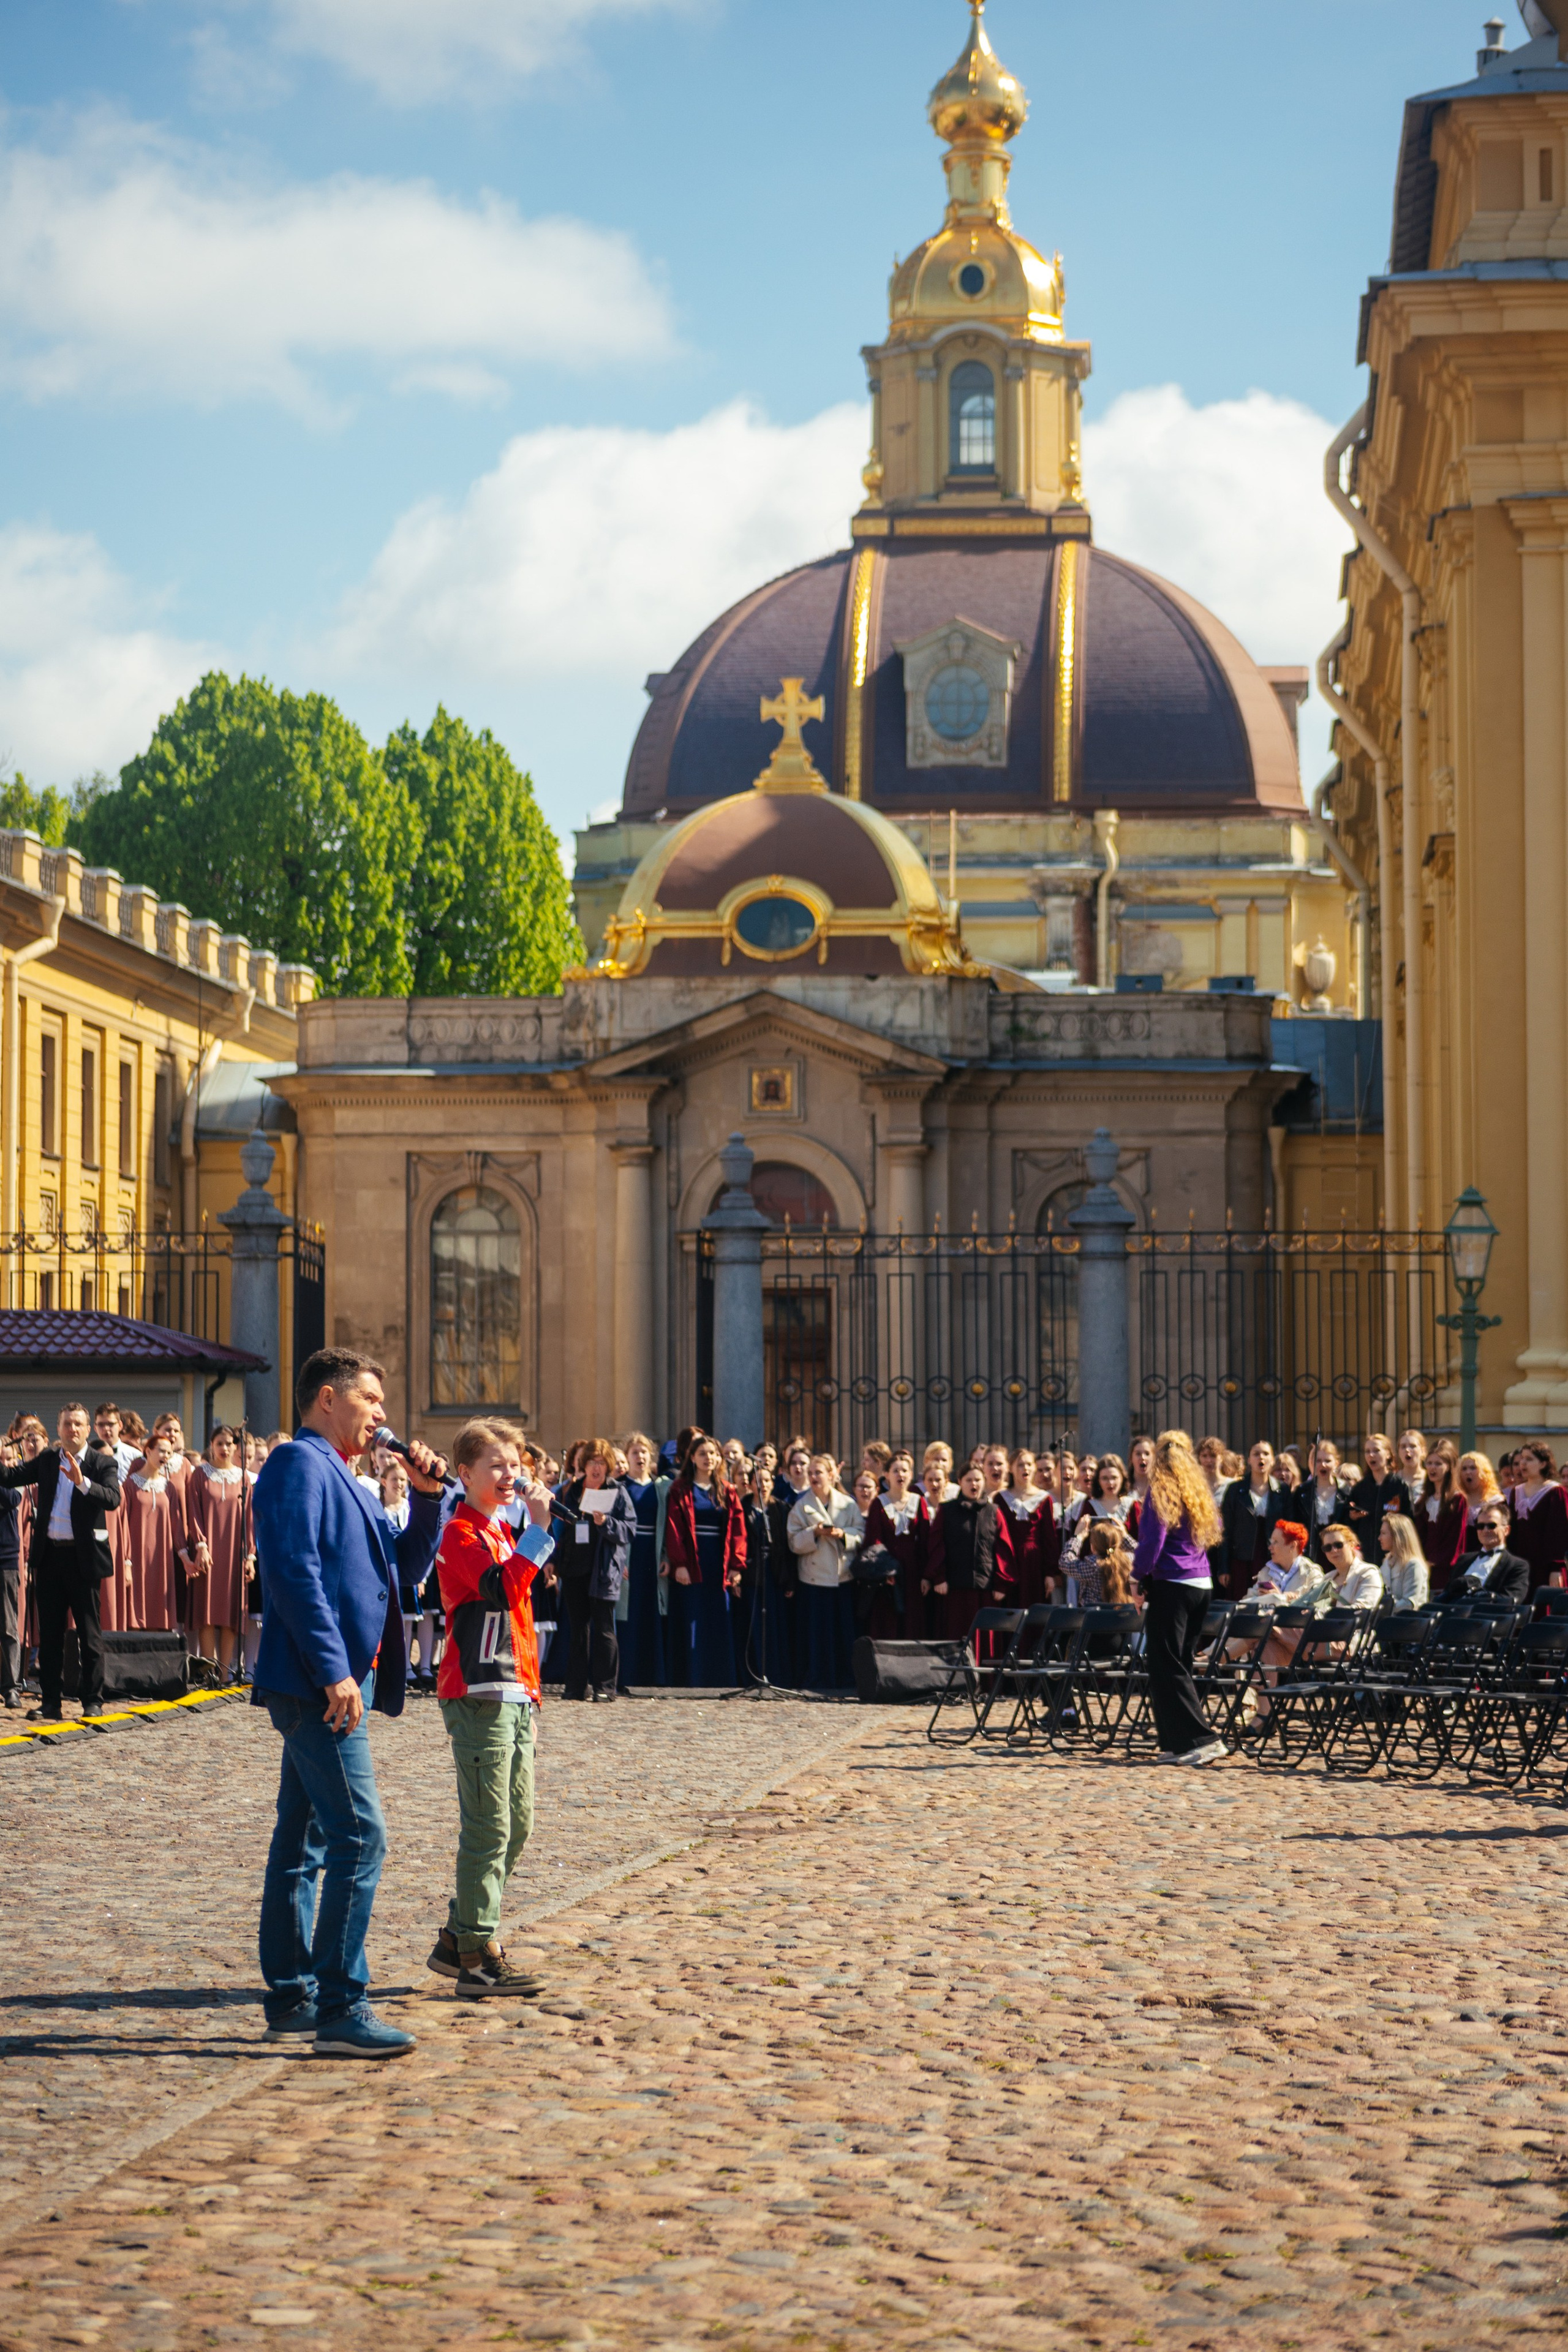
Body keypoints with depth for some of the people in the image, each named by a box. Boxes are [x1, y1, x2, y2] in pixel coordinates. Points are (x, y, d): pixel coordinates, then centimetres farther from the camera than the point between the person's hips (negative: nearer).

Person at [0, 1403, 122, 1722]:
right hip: (49, 1556, 4)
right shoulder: (47, 1460, 10)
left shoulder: (103, 1464, -3)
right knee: (50, 1632, 8)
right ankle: (51, 1701, 13)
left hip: (82, 1557, -4)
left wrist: (83, 1482, -32)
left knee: (89, 1632, 2)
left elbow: (113, 1499, -19)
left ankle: (93, 1701, 9)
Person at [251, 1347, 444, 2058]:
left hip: (329, 1686, 11)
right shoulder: (299, 1462, -9)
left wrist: (426, 1495, 9)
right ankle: (339, 2010, -14)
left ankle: (290, 1999, 18)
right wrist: (334, 1669, -25)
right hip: (318, 1680, -11)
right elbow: (293, 1568, -20)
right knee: (358, 1837, -13)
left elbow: (408, 1562, 24)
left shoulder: (337, 1475, 21)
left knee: (303, 1839, 12)